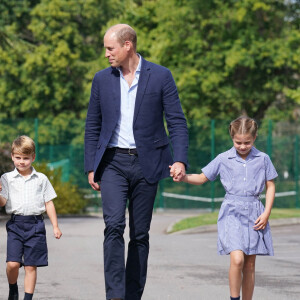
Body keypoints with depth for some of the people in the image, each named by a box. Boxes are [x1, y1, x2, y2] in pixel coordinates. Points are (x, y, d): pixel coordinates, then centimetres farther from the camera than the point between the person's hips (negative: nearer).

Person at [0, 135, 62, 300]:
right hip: (15, 224, 0)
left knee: (30, 266, 0)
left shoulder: (41, 179, 9)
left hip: (35, 224, 0)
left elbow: (49, 203, 12)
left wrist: (55, 226, 9)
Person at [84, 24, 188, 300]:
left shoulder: (161, 77, 0)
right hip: (113, 162, 1)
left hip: (146, 163, -1)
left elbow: (177, 122, 0)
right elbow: (93, 127, 13)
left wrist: (180, 160, -13)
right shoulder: (102, 80, 8)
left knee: (140, 233, 4)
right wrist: (91, 167, 7)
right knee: (114, 225, -17)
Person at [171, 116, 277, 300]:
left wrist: (266, 213, -1)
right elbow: (202, 178, 9)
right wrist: (182, 177, -9)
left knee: (250, 264, 5)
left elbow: (270, 186, 9)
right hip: (232, 213, -2)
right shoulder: (223, 159, 3)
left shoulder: (263, 159, 4)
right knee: (237, 259, -19)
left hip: (254, 213, 2)